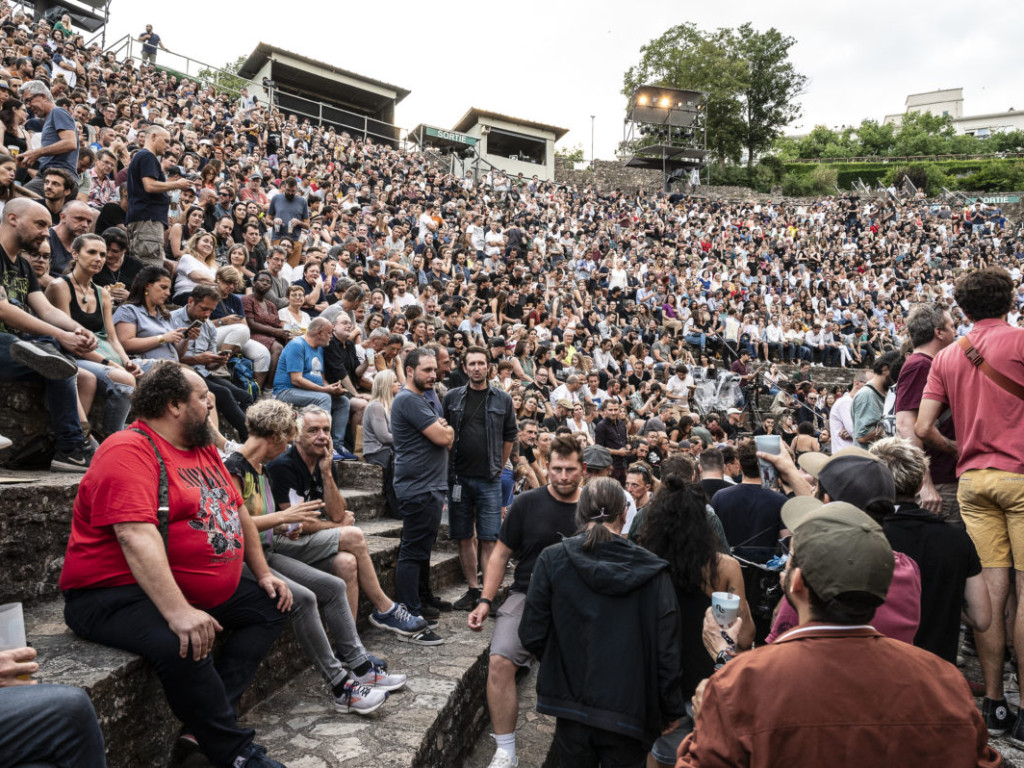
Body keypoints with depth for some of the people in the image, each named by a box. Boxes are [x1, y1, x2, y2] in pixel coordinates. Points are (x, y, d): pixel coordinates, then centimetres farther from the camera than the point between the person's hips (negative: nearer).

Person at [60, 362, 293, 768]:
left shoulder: (203, 449, 12)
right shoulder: (130, 450, -18)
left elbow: (238, 512, 19)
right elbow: (136, 536, -30)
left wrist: (264, 574, 15)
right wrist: (178, 612, -38)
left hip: (202, 592, 10)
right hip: (117, 595, -10)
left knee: (272, 605, 7)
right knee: (183, 646, -34)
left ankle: (209, 718, -6)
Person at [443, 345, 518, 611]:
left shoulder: (502, 400, 5)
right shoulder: (452, 398, 7)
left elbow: (510, 437, 12)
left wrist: (498, 467, 10)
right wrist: (449, 469, 6)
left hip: (489, 479, -1)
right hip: (459, 477, 2)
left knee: (488, 538, -3)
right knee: (464, 537, 7)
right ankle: (473, 589, 18)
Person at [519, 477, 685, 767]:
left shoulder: (552, 560, -10)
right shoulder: (653, 571, -11)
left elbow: (532, 636, -7)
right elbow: (667, 650, -9)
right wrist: (671, 711, 5)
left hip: (571, 708, 1)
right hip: (628, 711, -1)